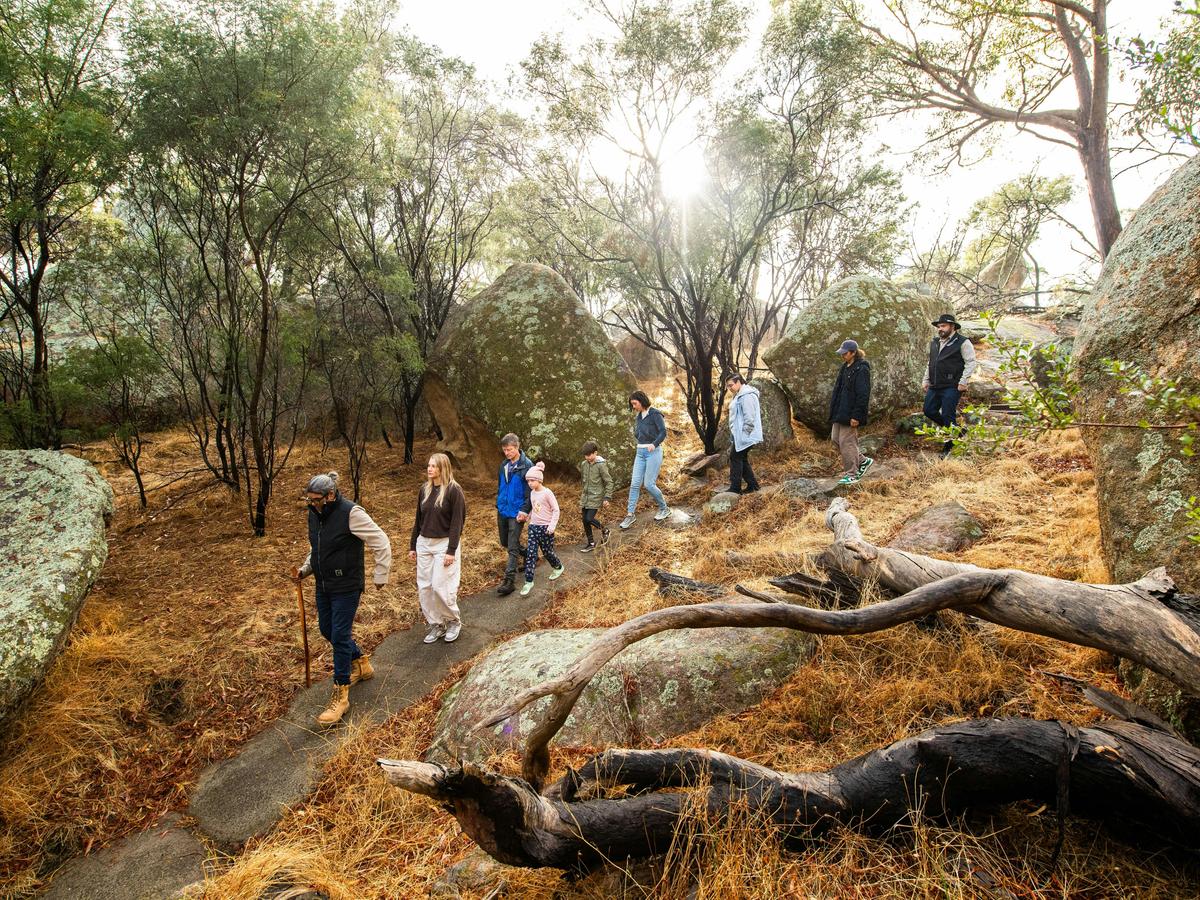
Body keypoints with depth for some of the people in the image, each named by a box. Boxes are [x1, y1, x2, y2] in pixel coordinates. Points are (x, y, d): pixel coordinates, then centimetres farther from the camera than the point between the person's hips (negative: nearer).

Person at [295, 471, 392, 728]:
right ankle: (361, 663, 42)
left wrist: (380, 576, -13)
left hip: (346, 587, -8)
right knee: (326, 630, 19)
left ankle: (340, 696, 9)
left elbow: (381, 543, -18)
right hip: (323, 586, 8)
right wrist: (306, 569, 3)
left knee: (340, 636, -4)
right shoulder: (314, 514, 2)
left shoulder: (350, 513, -22)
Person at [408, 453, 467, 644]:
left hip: (444, 544, -6)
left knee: (440, 586, -7)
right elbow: (418, 519, 13)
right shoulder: (424, 489, 7)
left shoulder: (454, 490, -12)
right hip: (424, 544, 6)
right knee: (424, 587, 7)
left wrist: (451, 551, -17)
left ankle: (454, 621, 16)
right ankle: (434, 624, 20)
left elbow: (457, 522, -14)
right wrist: (413, 546, 12)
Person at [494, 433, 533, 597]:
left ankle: (510, 580, -3)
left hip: (516, 513, -7)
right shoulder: (504, 464, 6)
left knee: (512, 547, -6)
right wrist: (498, 506, 17)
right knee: (505, 543, 19)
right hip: (502, 511, 7)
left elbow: (530, 491, -14)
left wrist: (524, 510, -18)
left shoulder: (526, 466, -14)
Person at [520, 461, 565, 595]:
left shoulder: (547, 492, -14)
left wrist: (552, 526, -18)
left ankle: (558, 567, 37)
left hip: (545, 527, -5)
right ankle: (529, 582, -2)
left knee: (548, 551, 8)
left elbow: (556, 510, -12)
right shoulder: (532, 493, 6)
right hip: (533, 527, 5)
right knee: (530, 554, -3)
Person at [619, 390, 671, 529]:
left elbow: (663, 432, -19)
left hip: (654, 452, -7)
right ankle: (630, 514, 2)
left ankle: (664, 508, 14)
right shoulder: (639, 417, 13)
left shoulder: (655, 414, -9)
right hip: (640, 452, 7)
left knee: (648, 484, -8)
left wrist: (654, 444, -33)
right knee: (635, 483, -1)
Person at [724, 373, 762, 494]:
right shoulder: (739, 396, 18)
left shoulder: (747, 395, -15)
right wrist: (734, 436, 18)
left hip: (744, 435, -10)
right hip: (738, 435, 10)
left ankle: (735, 488, -3)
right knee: (742, 459, 12)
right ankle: (752, 484, 17)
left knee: (735, 458, -7)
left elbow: (749, 417, -21)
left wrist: (744, 435, -20)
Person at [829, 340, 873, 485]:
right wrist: (833, 408, 20)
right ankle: (863, 461, 25)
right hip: (839, 412, 10)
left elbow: (863, 395, -19)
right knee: (835, 439, 12)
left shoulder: (861, 370, -15)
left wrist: (856, 416, -22)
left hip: (850, 413, -10)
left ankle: (851, 474, 8)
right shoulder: (845, 367, 13)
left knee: (847, 442, -4)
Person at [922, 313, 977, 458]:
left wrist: (963, 381, -16)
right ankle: (953, 429, 27)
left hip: (951, 387, -7)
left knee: (947, 416, -6)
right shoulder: (934, 342, 16)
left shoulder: (962, 342, -6)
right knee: (929, 411, 6)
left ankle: (948, 448, 7)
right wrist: (926, 380, 18)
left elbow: (970, 362, -9)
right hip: (934, 386, 7)